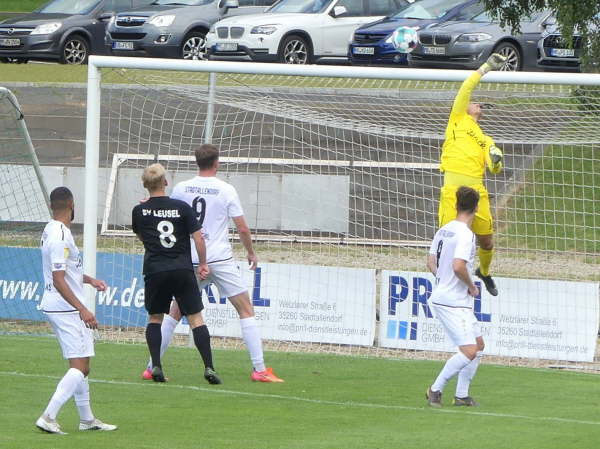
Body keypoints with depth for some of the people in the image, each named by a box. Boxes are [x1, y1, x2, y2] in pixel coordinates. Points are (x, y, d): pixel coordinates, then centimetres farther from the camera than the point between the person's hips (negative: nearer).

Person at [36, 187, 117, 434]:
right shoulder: (60, 236, -20)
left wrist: (88, 279, 29)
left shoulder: (51, 230, 11)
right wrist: (82, 309, -26)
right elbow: (59, 280, -24)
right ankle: (48, 417, -16)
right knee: (80, 367, -10)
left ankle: (86, 418, 25)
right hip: (66, 309, -10)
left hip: (54, 306, 10)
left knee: (80, 365, 17)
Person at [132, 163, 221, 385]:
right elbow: (198, 238, -2)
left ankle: (156, 366, 2)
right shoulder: (182, 208, -1)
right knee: (196, 318, 2)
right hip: (182, 270, 0)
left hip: (155, 271, 0)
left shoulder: (139, 211, 2)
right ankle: (209, 368, -8)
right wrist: (202, 264, 10)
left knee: (154, 318, 16)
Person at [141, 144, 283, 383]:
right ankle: (259, 369, -6)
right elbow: (243, 229, -4)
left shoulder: (181, 189, 2)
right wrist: (251, 253, 11)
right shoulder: (226, 190, -6)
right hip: (220, 259, -3)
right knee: (246, 310, 3)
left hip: (190, 261, 3)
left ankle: (152, 367, 13)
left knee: (175, 312, 15)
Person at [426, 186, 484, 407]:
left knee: (478, 345, 16)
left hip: (442, 296, 10)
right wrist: (471, 286, -12)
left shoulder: (444, 230, 11)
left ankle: (461, 395, 18)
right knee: (469, 351, -14)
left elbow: (431, 263, 17)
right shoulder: (465, 234, -17)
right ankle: (436, 389, -5)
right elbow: (458, 266, -28)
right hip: (453, 302, -10)